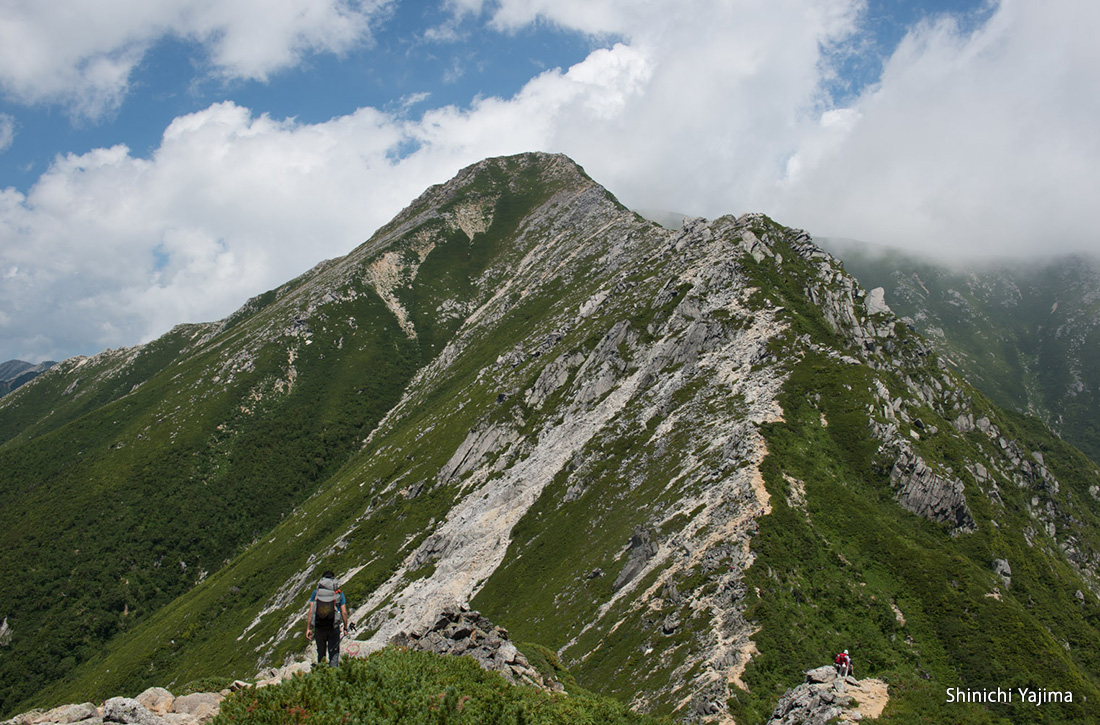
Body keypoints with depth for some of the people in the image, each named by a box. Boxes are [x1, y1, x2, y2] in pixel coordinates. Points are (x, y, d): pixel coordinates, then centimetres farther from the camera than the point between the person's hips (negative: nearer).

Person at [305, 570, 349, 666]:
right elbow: (344, 613, -2)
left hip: (319, 627, 1)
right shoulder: (339, 593, 1)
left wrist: (308, 628, -1)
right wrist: (345, 627, 8)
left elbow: (311, 611, -4)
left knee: (321, 653, 17)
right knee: (334, 653, 7)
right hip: (334, 627, -1)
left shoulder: (316, 592, 2)